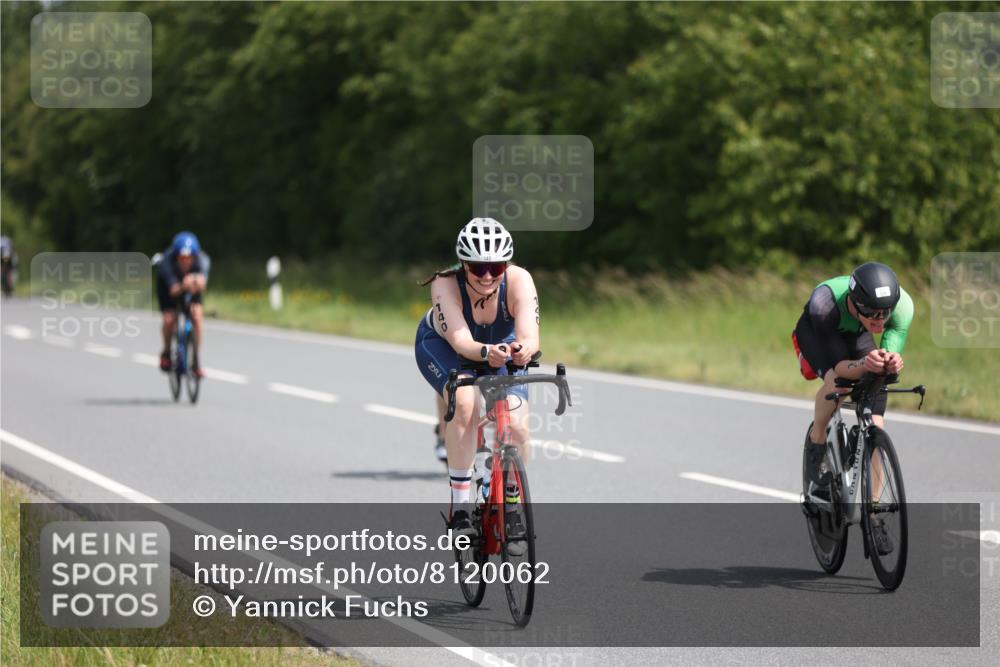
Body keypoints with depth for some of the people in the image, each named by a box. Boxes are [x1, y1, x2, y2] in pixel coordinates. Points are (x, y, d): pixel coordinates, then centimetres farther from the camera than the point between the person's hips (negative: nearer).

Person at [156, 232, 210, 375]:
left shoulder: (202, 260, -35)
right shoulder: (167, 262, -39)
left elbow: (202, 285, -50)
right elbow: (174, 290, -47)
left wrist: (198, 281, -73)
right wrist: (183, 287, -69)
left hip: (191, 288, 1)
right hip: (168, 284, -1)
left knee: (197, 313, -22)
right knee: (169, 319, -21)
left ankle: (196, 360, -12)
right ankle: (166, 352, 10)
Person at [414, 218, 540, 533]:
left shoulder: (519, 281, -33)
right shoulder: (446, 284, -36)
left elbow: (529, 336, -45)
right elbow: (460, 340, -46)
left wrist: (524, 350, -69)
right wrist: (486, 352, -68)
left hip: (501, 345, 2)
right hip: (442, 345, -2)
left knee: (517, 427, -19)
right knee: (465, 403, -33)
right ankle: (459, 508, -22)